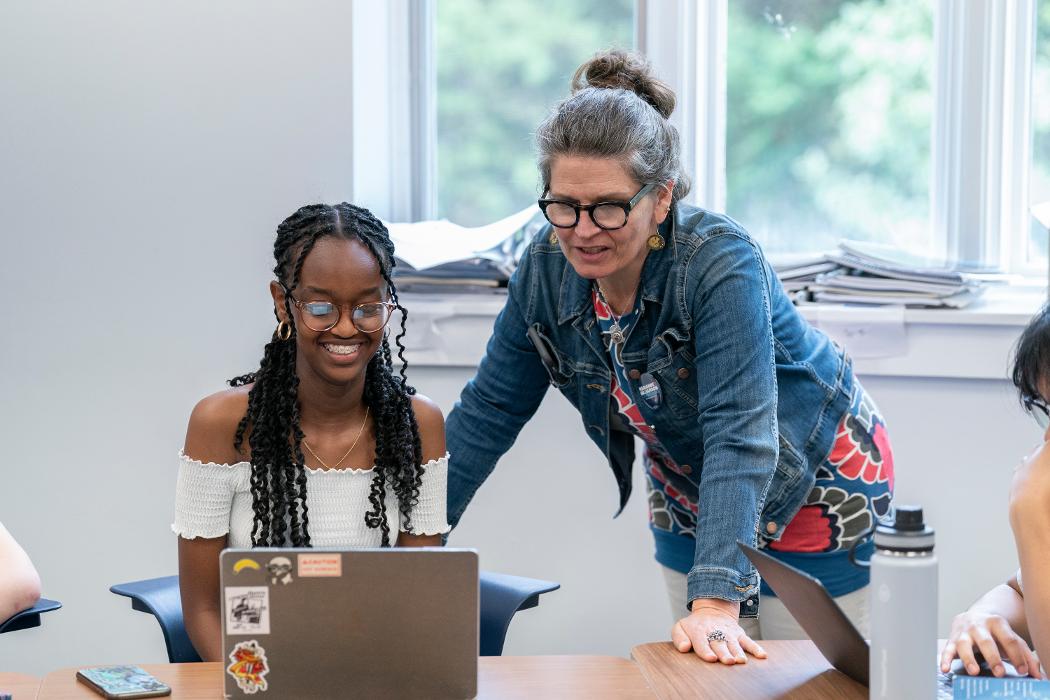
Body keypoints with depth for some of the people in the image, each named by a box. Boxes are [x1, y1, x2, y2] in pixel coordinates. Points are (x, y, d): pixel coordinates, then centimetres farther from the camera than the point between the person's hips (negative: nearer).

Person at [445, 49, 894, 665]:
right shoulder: (548, 268, -16)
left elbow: (740, 438, -39)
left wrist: (716, 601, -47)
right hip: (689, 497, 5)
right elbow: (487, 414, -7)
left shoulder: (721, 263, -33)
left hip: (812, 490, -5)